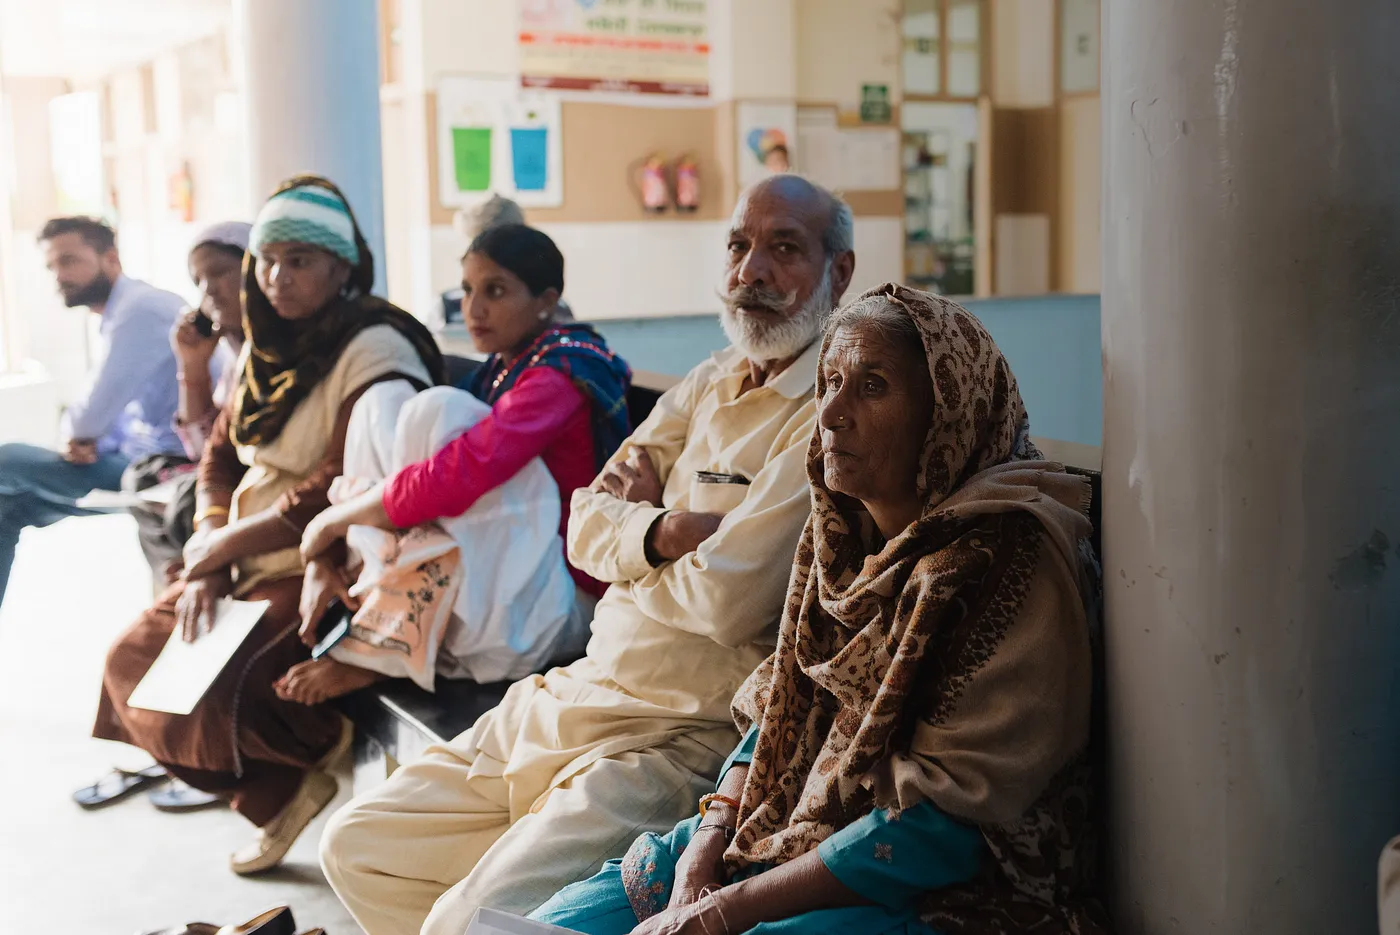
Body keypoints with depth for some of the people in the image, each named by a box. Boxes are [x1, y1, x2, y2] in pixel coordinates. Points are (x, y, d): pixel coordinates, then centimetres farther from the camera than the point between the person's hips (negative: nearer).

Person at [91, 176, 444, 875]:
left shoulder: (375, 352, -15)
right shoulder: (266, 344, 12)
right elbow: (222, 457, 13)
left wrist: (224, 543, -12)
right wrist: (204, 570, -2)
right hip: (251, 567, 9)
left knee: (217, 689, -25)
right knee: (133, 657, 2)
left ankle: (319, 755, 4)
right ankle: (280, 790, 9)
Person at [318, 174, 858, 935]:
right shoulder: (711, 382, 12)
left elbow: (728, 600, -23)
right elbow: (586, 524, 9)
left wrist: (635, 525, -3)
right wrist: (665, 531, -13)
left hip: (678, 739, -8)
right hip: (575, 695, 9)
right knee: (356, 848, 9)